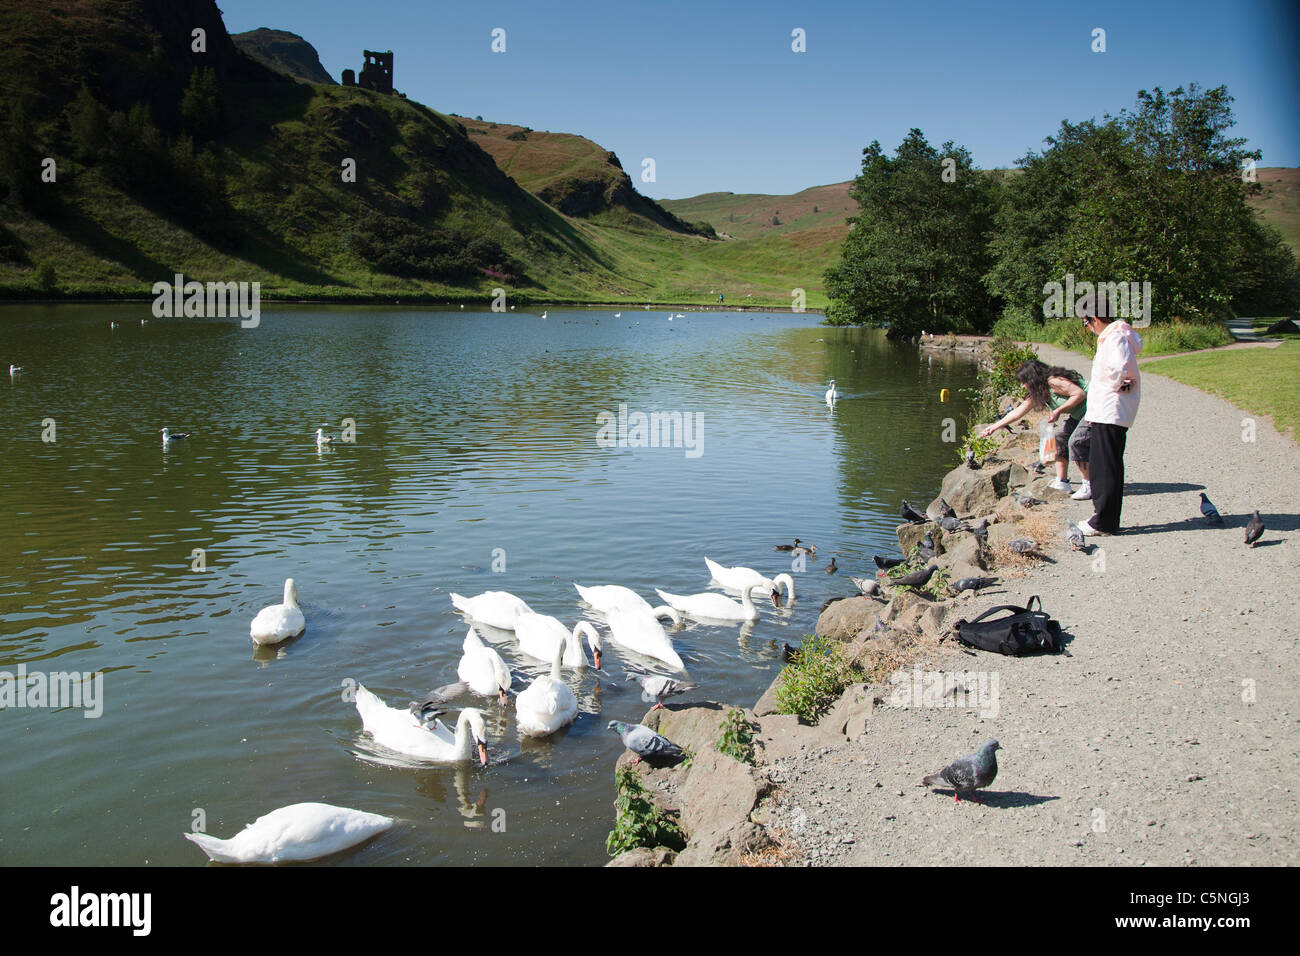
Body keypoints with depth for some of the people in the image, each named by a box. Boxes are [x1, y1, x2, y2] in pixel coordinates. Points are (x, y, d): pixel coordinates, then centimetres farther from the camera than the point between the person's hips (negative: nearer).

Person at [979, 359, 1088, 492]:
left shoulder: (1054, 382, -23)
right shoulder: (1037, 394, 6)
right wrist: (995, 426, 13)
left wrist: (1058, 411, -29)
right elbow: (1018, 412, 12)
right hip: (1078, 414, 10)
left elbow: (1080, 394, -28)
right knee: (1060, 438, 6)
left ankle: (1089, 485, -11)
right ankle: (1062, 482, 9)